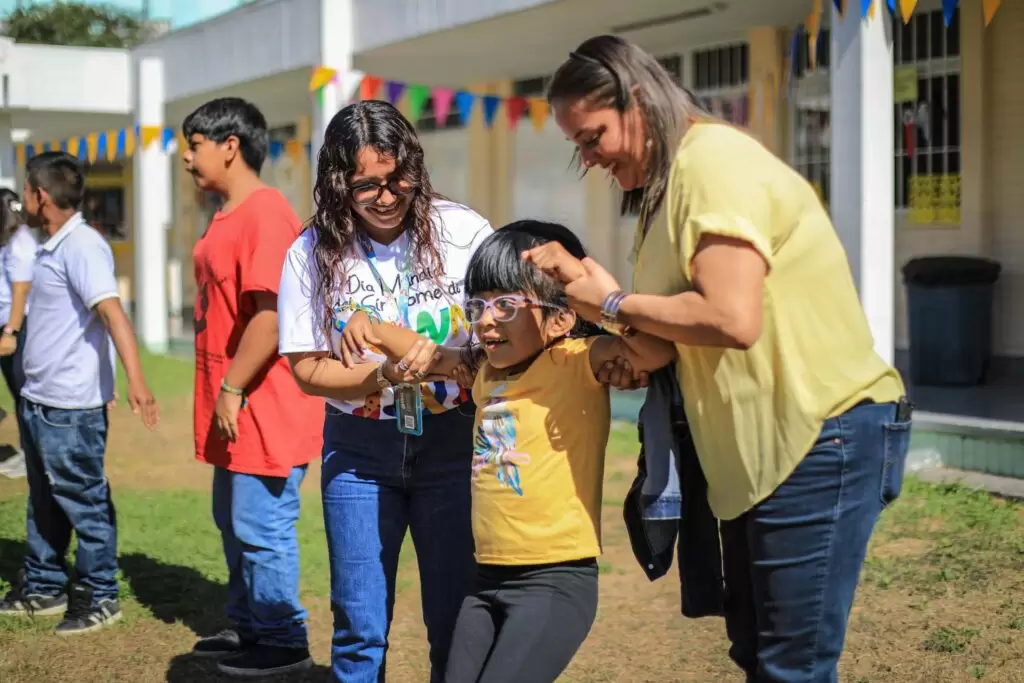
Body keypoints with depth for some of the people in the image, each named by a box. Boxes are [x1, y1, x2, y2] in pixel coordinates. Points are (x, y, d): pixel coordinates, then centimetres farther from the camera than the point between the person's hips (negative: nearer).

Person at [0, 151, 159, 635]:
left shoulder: (82, 246, -18)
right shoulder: (53, 247, 11)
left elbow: (112, 312, -29)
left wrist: (135, 381, -38)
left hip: (71, 407, -10)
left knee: (84, 502, 1)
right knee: (44, 500, 19)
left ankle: (99, 597, 13)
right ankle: (43, 587, 32)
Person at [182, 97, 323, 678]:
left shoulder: (266, 213, -18)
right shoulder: (229, 215, 14)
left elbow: (272, 313, -24)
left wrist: (232, 390, -20)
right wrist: (222, 392, 18)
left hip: (263, 408, -10)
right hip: (235, 411, 10)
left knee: (261, 530, -2)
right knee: (233, 522, 19)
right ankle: (248, 626, 31)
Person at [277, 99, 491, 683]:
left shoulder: (462, 230, -7)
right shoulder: (312, 253, -4)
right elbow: (308, 368, -2)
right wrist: (381, 378, -19)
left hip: (453, 441, -1)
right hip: (360, 449, 1)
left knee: (459, 623, 6)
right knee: (361, 629, 7)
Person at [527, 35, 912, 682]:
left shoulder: (714, 158, -16)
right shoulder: (671, 181, 15)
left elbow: (731, 319, -28)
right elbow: (675, 337, 11)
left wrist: (615, 305, -13)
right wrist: (578, 278, -1)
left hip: (823, 435, -10)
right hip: (758, 447, 10)